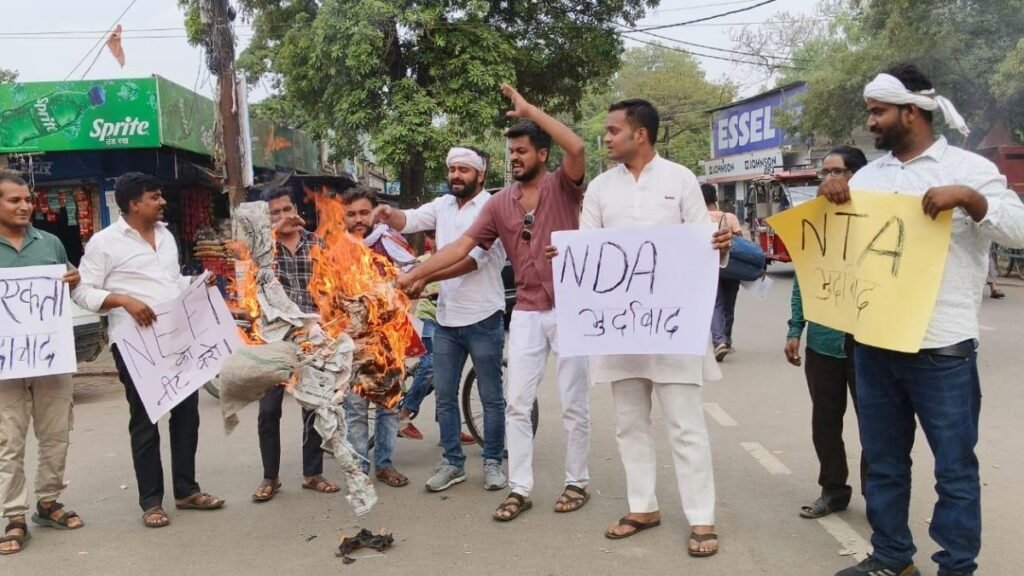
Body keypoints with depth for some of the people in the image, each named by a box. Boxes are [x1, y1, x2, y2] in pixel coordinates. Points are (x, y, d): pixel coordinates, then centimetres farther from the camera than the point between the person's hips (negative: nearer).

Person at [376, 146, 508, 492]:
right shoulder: (442, 205, 10)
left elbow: (472, 258, -21)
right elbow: (409, 220, -3)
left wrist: (425, 277, -28)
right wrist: (388, 215, -27)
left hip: (483, 319, -6)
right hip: (446, 319, 6)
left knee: (491, 397, 6)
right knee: (445, 397, 11)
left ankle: (492, 462, 19)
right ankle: (452, 462, 22)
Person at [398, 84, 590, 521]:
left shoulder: (562, 186, -4)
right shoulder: (500, 203, 6)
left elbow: (577, 147, -24)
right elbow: (462, 246, 2)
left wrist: (528, 109, -20)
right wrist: (413, 275, -4)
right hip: (526, 314, 4)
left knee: (573, 404, 6)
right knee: (517, 404, 4)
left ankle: (577, 483, 21)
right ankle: (519, 489, 14)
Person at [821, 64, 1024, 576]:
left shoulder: (967, 168, -2)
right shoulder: (868, 175, 12)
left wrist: (968, 198, -24)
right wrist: (830, 196, -3)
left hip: (941, 347, -5)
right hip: (874, 343, 5)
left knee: (954, 467, 5)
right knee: (883, 460, 15)